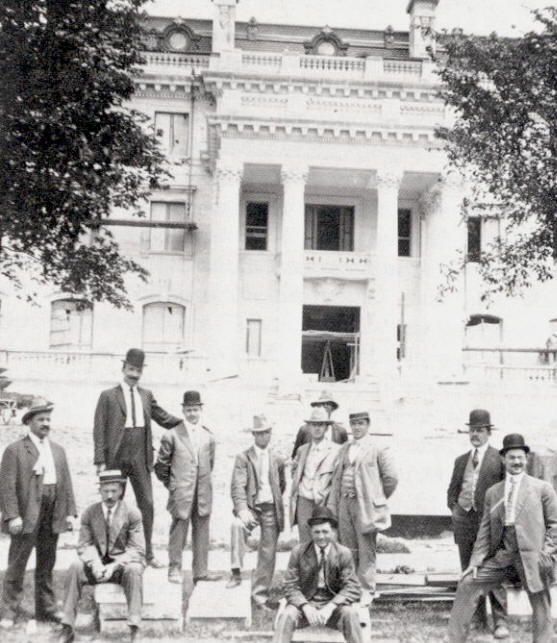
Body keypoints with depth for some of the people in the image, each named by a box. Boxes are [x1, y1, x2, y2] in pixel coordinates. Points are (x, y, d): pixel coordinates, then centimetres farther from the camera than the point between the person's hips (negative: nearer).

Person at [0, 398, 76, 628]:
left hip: (52, 516, 5)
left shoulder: (58, 450, 15)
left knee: (46, 565, 13)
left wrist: (70, 512, 6)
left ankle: (46, 608, 21)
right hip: (26, 516, -5)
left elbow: (67, 484, 14)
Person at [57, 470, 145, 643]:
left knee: (134, 569, -35)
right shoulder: (89, 513, 2)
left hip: (123, 565, -2)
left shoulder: (132, 514, -7)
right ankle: (67, 628, -21)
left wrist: (114, 565, -24)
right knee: (75, 567, -26)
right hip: (97, 563, 3)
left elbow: (137, 550, -9)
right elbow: (84, 545, 2)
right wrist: (95, 563, -20)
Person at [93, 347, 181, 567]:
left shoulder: (146, 395, 13)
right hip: (116, 458, -3)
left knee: (147, 505, 3)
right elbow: (99, 430, -2)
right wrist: (100, 461, -9)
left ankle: (148, 553, 13)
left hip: (140, 458, 3)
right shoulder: (108, 396, 1)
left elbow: (163, 418, 16)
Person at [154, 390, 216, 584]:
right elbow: (161, 465, 3)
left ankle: (200, 571, 14)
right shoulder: (172, 435, -3)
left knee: (202, 532, 6)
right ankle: (174, 570, 10)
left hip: (203, 494, 4)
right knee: (178, 531, -1)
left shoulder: (208, 437, 9)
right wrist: (171, 486, 4)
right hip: (181, 494, -4)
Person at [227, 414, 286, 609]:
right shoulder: (243, 458, 0)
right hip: (251, 507, -3)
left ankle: (260, 595, 16)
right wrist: (242, 510, -24)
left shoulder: (277, 460, 11)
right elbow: (237, 487, -11)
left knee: (268, 553, 3)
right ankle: (236, 573, -27)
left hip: (271, 509, 3)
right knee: (237, 524, -35)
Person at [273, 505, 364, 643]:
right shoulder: (298, 551, -2)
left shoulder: (344, 553, -3)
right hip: (305, 602, 0)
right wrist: (306, 607, -22)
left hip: (334, 605, 0)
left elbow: (351, 588, -7)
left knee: (350, 614, -31)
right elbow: (291, 586, -3)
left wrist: (330, 607, -23)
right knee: (286, 615, -29)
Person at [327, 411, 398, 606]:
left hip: (365, 505, -5)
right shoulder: (344, 449, 14)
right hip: (345, 503, 5)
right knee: (348, 550, 10)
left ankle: (366, 591, 7)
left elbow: (391, 478, -3)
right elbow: (337, 478, 14)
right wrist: (332, 505, 8)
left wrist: (378, 499, 5)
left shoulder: (378, 449, -3)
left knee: (366, 551, -2)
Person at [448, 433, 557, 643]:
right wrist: (476, 561, 4)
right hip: (501, 556, 3)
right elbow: (485, 530, 13)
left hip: (532, 557, -3)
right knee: (466, 585, -5)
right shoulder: (492, 492, 15)